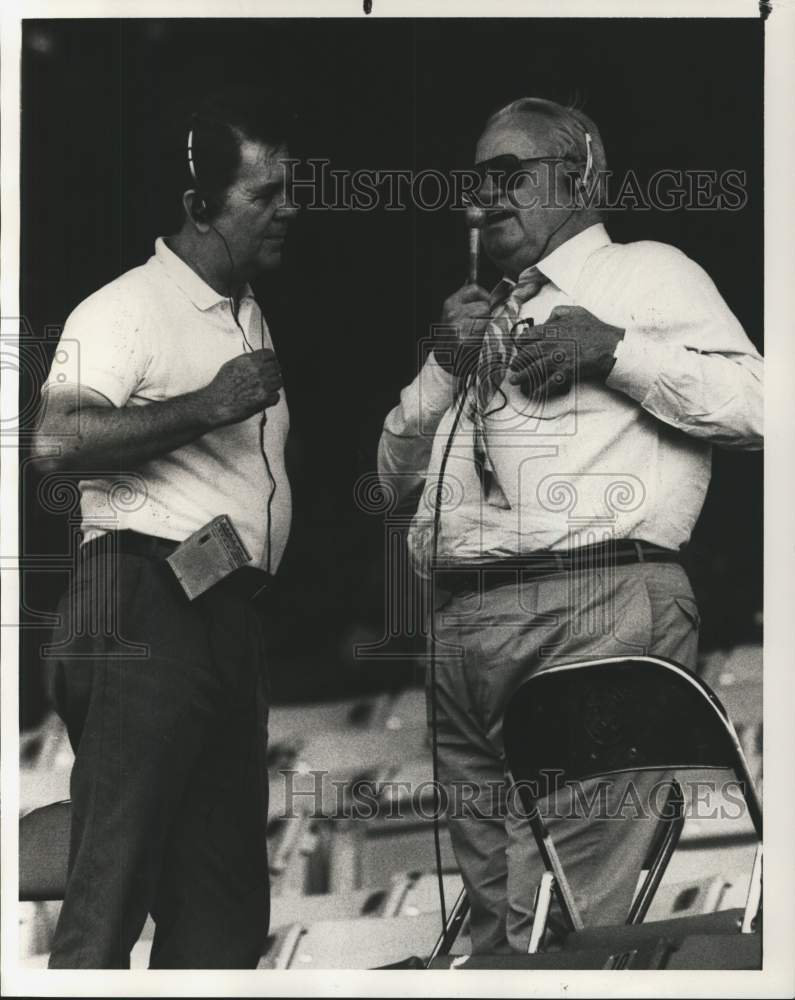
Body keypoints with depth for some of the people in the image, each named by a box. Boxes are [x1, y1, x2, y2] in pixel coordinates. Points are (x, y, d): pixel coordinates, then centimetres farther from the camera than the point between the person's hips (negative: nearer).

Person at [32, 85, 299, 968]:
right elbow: (55, 442, -20)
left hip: (233, 620, 9)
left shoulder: (248, 322, 24)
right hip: (146, 609, -9)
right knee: (110, 892, -11)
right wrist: (210, 406, -21)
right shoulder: (128, 308, -5)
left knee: (225, 899, 9)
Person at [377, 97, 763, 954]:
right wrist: (444, 364, 12)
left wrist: (615, 349, -9)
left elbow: (756, 402, -4)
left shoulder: (647, 274, 11)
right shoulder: (480, 316, 29)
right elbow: (396, 474, 27)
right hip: (460, 622, 7)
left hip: (595, 609, -7)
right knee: (494, 911, 7)